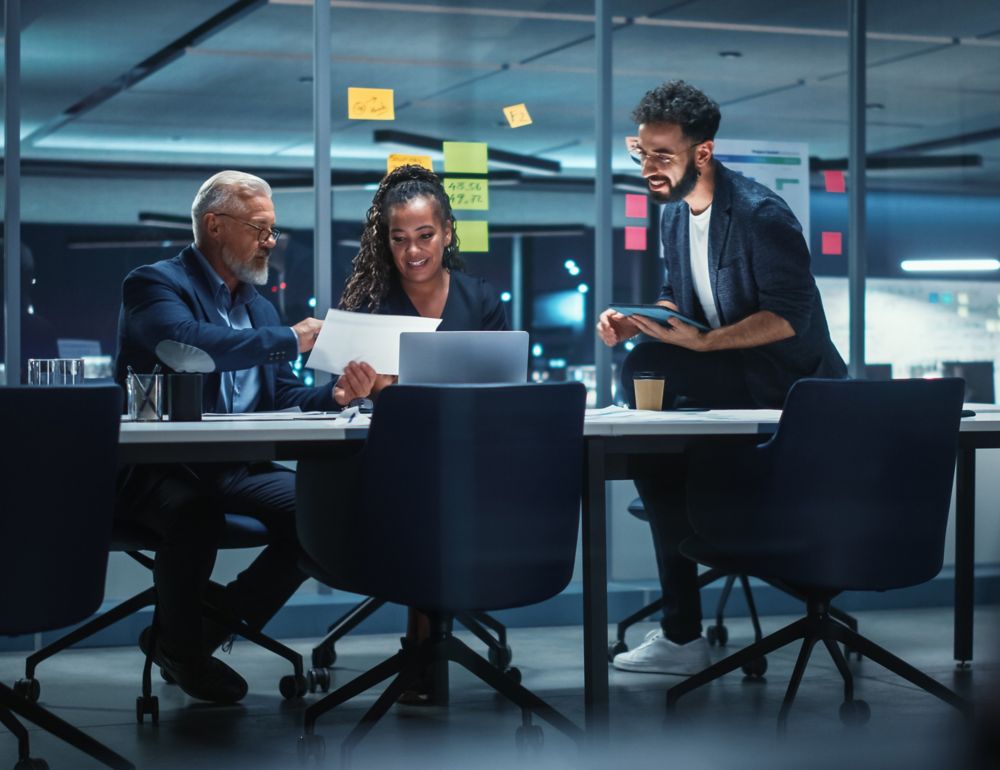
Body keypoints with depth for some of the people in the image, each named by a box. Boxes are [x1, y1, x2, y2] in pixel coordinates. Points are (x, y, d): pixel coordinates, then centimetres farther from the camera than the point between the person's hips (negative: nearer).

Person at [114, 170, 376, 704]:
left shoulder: (259, 307, 19)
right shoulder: (153, 284, -5)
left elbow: (282, 397, 14)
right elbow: (187, 343, -27)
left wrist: (333, 395, -8)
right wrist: (291, 339, -20)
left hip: (237, 468, 7)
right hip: (158, 471, -7)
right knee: (194, 509, -39)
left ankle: (205, 633, -2)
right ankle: (179, 647, -9)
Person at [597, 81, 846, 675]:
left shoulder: (762, 215, -18)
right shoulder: (674, 213, 9)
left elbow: (788, 318, -22)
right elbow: (680, 301, 16)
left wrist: (700, 341, -31)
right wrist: (634, 323, -6)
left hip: (792, 382, -8)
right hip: (731, 376, 9)